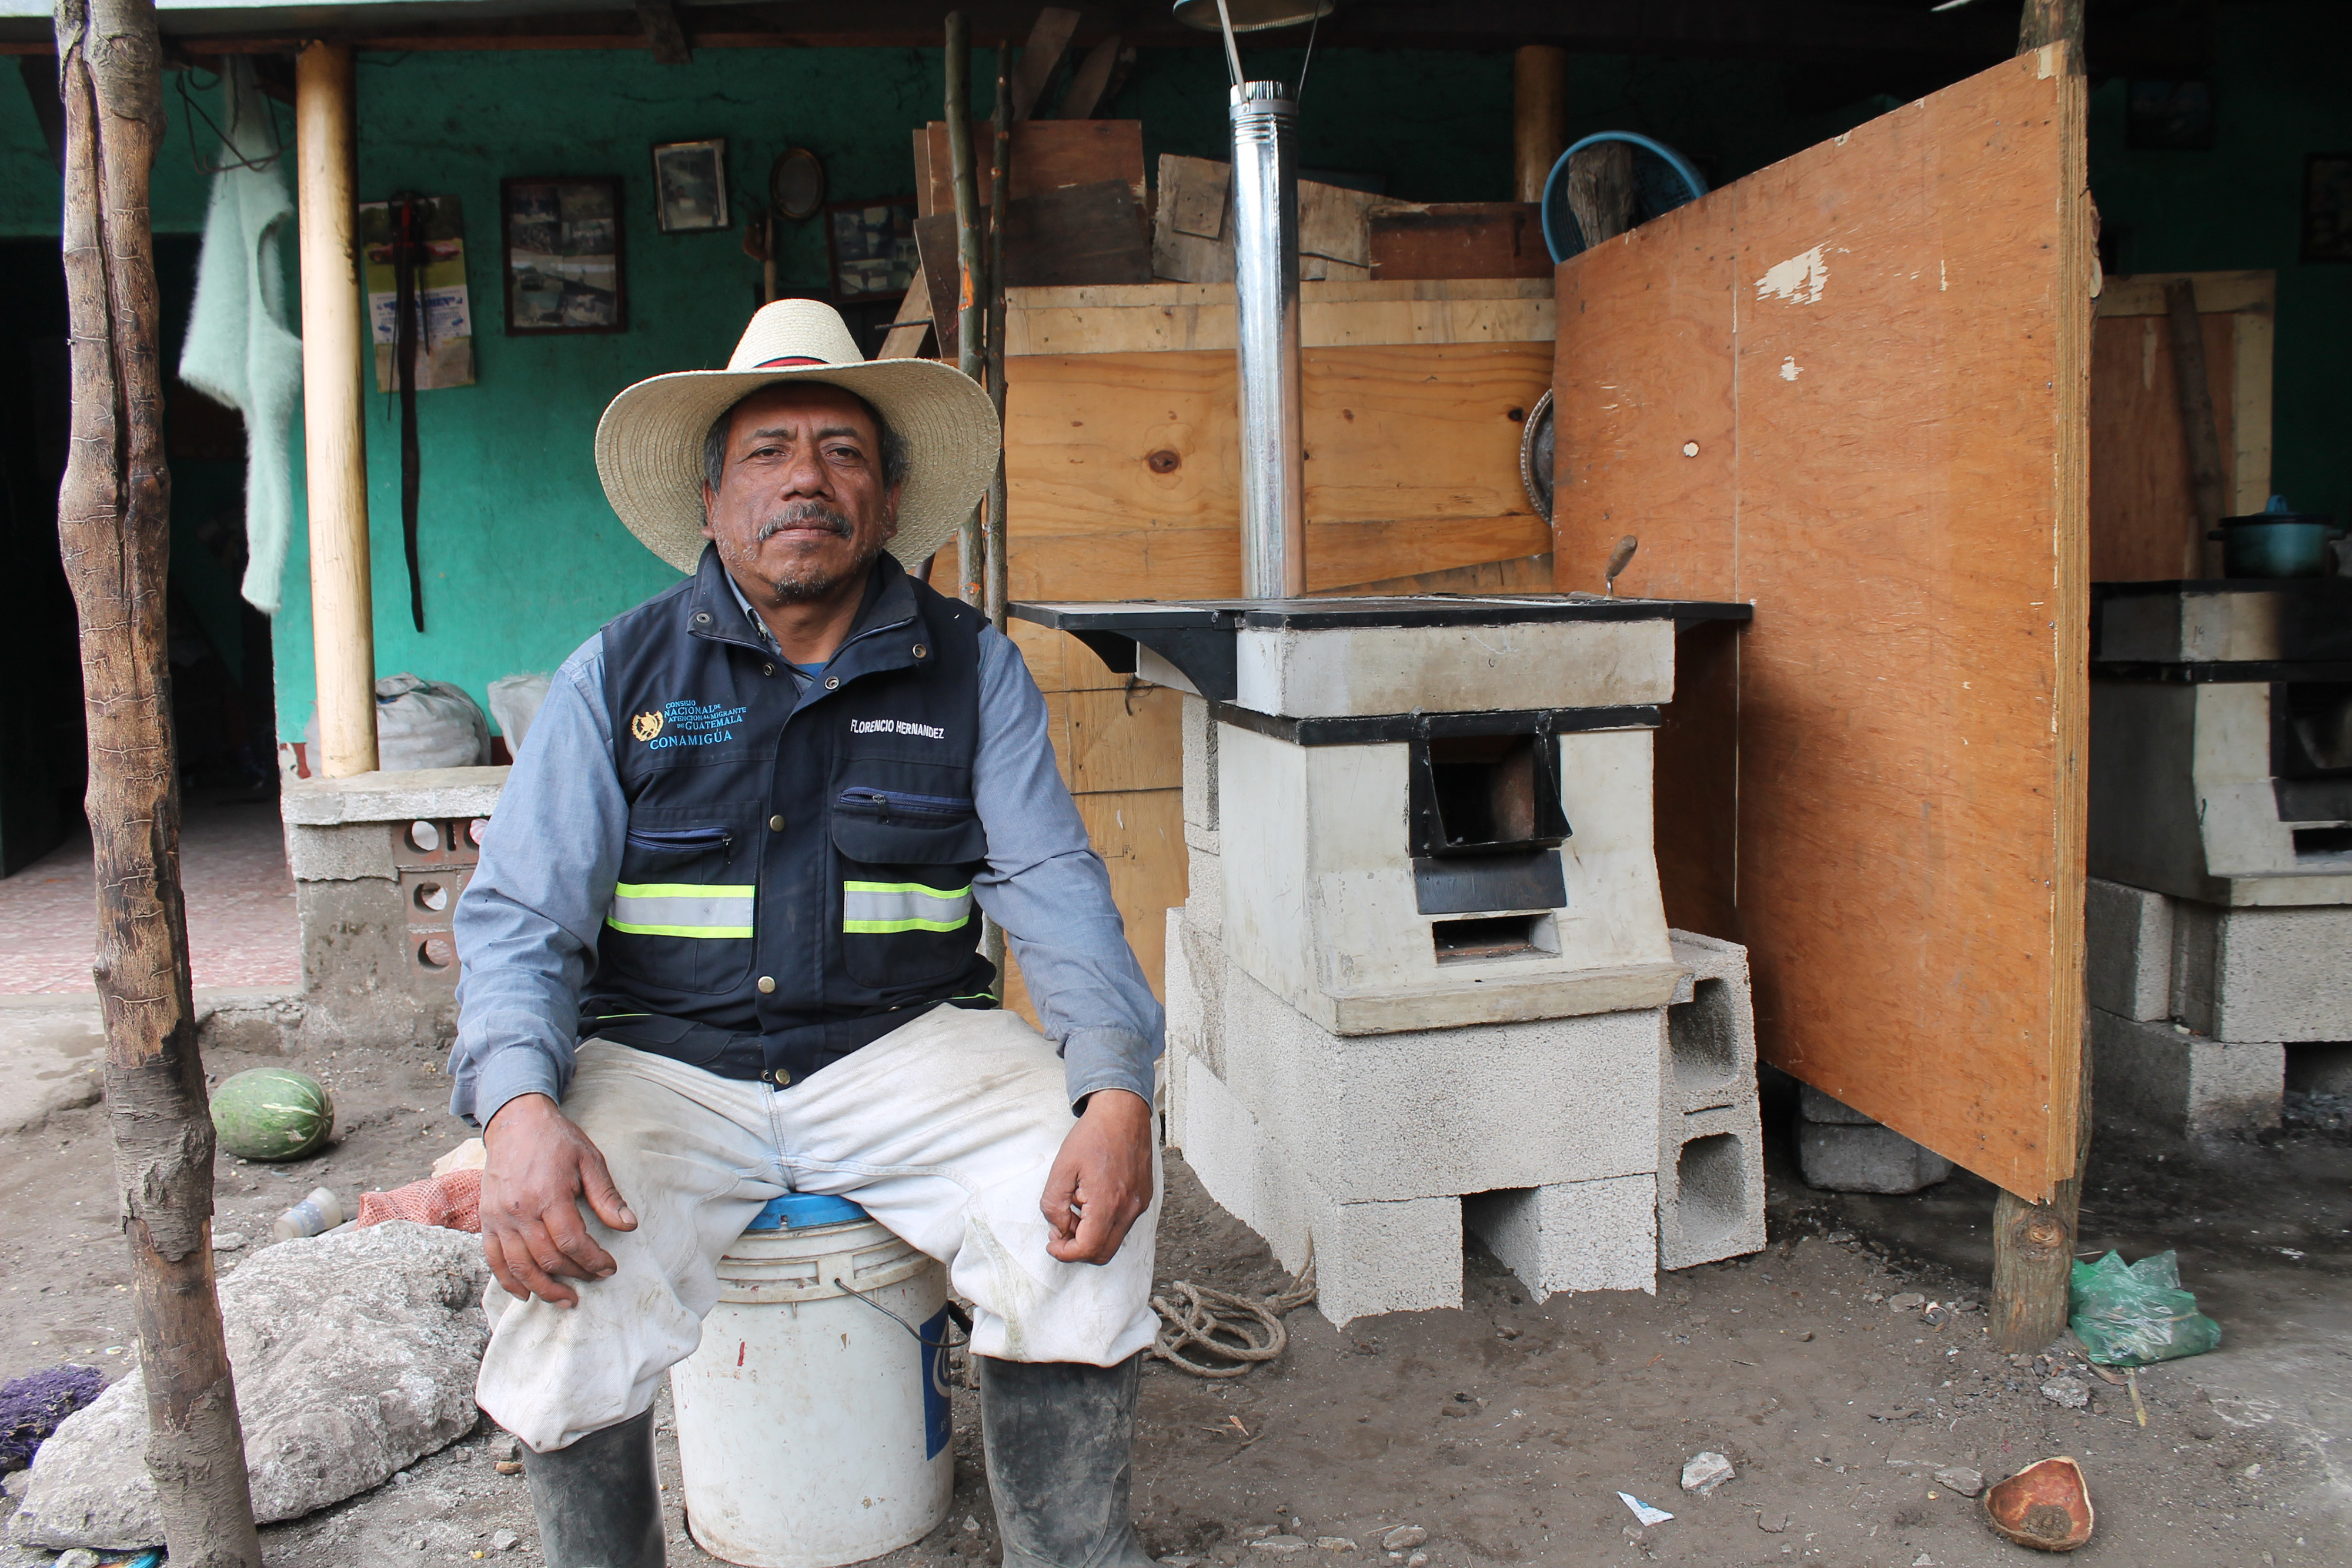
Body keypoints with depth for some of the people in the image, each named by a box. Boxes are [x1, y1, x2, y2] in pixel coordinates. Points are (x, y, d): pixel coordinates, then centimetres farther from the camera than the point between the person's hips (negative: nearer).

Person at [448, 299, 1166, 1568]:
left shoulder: (972, 669, 6)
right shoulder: (617, 674, 5)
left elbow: (1052, 884, -2)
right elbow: (518, 916, -1)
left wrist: (1118, 1088, -21)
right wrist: (520, 1109, -22)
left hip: (905, 1046, 0)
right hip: (664, 1060, 0)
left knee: (1086, 1215, -25)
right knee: (559, 1282, -27)